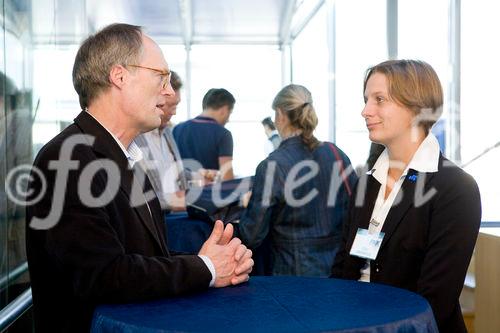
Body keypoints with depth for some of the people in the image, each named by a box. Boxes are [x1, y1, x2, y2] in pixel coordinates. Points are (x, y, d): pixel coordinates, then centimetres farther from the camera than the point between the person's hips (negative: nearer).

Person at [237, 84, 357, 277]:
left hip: (295, 272, -4)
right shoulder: (337, 154, -3)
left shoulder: (272, 166, -16)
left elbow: (251, 237, -10)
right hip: (339, 268, 4)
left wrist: (249, 204, 9)